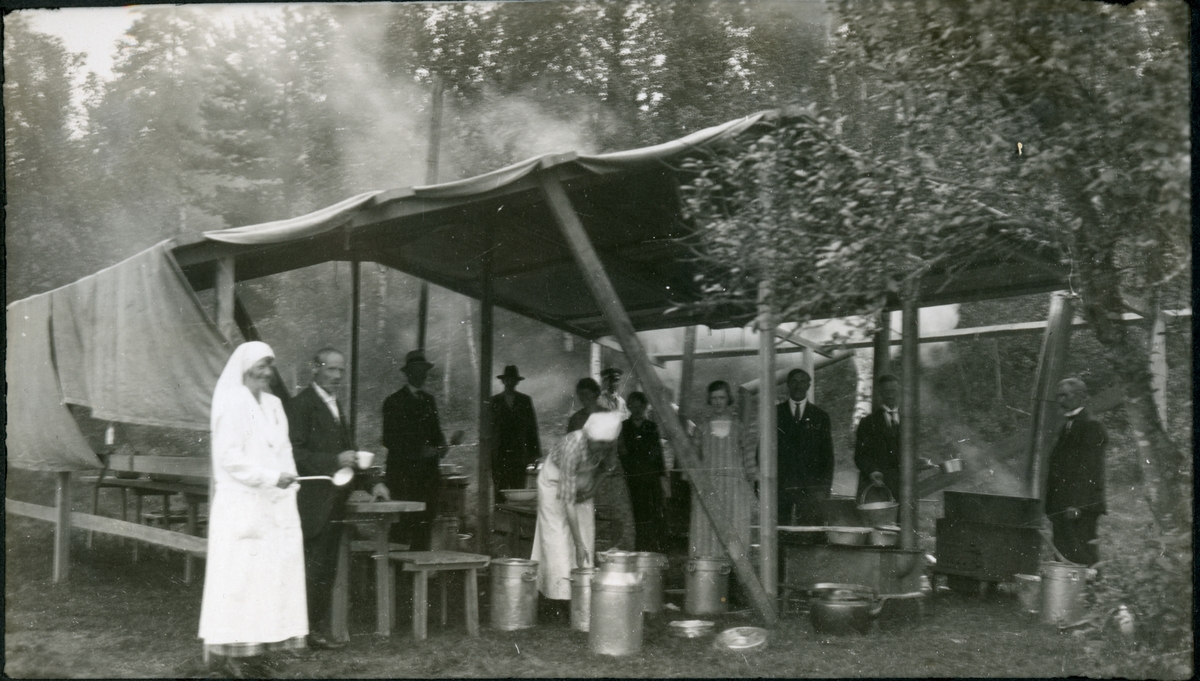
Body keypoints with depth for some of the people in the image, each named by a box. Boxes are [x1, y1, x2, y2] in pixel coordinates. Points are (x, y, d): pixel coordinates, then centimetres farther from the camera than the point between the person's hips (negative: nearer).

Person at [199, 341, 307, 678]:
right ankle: (232, 650, 0)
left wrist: (289, 483, 8)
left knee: (272, 572, 3)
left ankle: (256, 645, 7)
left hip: (276, 506, 7)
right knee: (241, 574, -5)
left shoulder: (273, 404, 15)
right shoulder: (231, 405, -7)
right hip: (242, 507, -7)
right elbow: (229, 457, -14)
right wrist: (271, 477, -18)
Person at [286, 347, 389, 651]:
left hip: (334, 503, 9)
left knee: (326, 569, 11)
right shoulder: (300, 405, -9)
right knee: (314, 568, -6)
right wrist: (335, 460, -24)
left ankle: (319, 628, 18)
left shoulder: (336, 407, 18)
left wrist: (371, 483, 13)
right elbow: (295, 454, -17)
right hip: (313, 503, -9)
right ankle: (311, 629, 1)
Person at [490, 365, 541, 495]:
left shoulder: (525, 401, 10)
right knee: (499, 491, -4)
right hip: (499, 454, 0)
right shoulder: (494, 401, 10)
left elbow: (532, 426, 9)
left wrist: (534, 453, 3)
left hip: (519, 454, 0)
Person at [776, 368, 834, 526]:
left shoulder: (820, 416, 13)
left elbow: (827, 453, 10)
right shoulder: (775, 414, 11)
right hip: (781, 485, 0)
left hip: (811, 487, 0)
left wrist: (825, 485, 1)